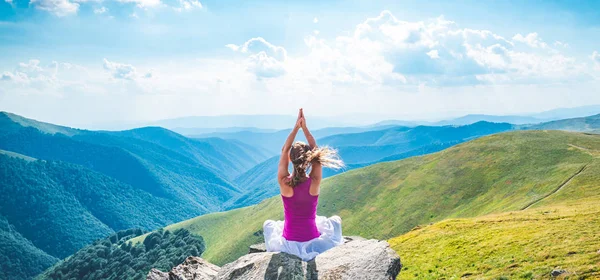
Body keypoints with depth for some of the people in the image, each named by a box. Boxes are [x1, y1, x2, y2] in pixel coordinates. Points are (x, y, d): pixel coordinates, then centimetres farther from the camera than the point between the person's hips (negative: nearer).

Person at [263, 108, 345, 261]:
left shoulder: (284, 182, -16)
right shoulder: (314, 183, -16)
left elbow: (284, 151, -4)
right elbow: (316, 151, -4)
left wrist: (296, 127, -2)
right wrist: (304, 127, -2)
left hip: (288, 244, 0)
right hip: (314, 244, 0)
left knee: (268, 224, 32)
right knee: (336, 220, 29)